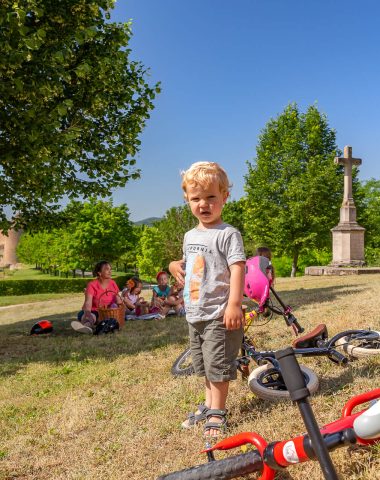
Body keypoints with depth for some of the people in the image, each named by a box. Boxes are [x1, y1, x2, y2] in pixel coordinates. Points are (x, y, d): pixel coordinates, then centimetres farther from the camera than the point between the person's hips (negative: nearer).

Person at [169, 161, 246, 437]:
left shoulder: (228, 234, -12)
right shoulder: (190, 236, 12)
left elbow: (237, 268, -19)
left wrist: (234, 304, -26)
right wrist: (175, 265, 3)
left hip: (219, 314, -8)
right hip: (195, 314, 8)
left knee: (218, 365, 1)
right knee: (203, 365, 20)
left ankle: (217, 413, 15)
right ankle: (210, 403, 36)